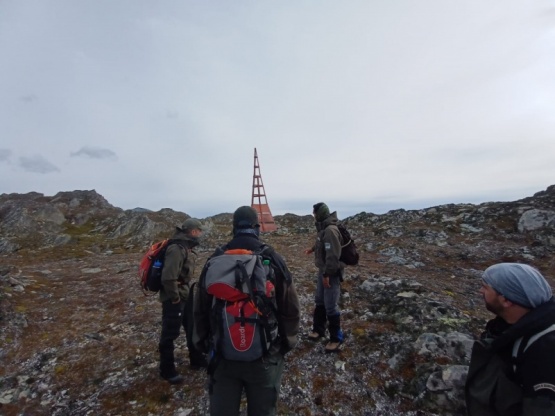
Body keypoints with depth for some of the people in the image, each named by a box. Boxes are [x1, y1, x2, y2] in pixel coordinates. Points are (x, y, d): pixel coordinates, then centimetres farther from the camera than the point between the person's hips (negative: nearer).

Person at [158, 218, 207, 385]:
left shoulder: (185, 247, 6)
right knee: (170, 335, 7)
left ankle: (197, 360, 38)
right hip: (174, 299, -10)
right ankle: (167, 371, 26)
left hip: (185, 296, 10)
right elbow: (168, 277, -31)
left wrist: (185, 293, 14)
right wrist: (175, 297, -19)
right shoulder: (177, 249, -25)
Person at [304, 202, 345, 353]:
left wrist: (327, 274, -25)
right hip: (322, 270, 10)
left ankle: (336, 338, 16)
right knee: (319, 302, 20)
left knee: (330, 306, 0)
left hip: (331, 273, -10)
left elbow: (333, 255, -28)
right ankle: (318, 329, 36)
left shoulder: (330, 230, -25)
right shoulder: (323, 228, 5)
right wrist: (313, 248, 28)